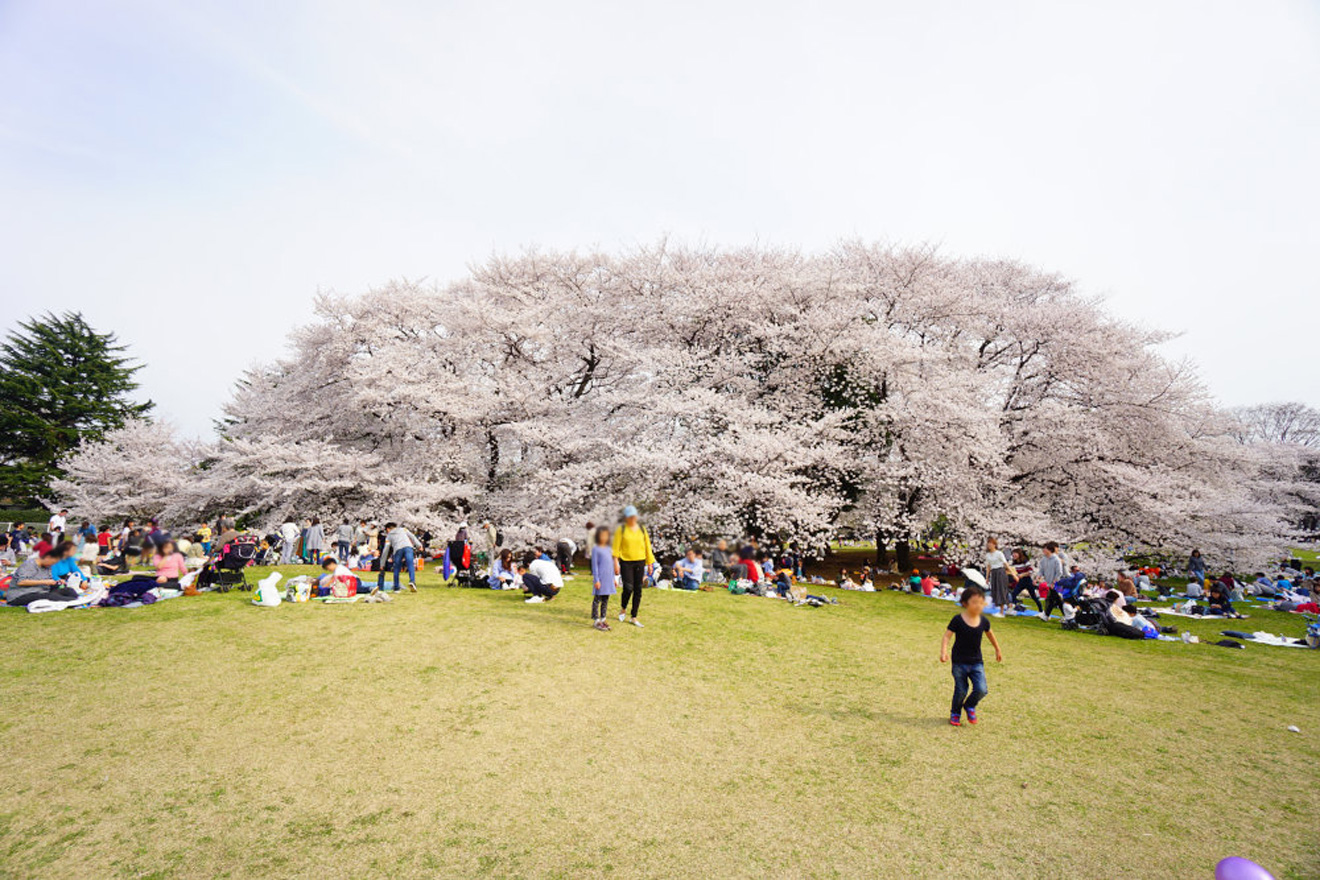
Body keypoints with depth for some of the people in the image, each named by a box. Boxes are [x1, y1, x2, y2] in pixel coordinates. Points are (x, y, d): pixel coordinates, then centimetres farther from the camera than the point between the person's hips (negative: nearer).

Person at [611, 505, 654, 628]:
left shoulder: (642, 530, 10)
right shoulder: (621, 530, 0)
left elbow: (647, 546, 13)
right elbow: (616, 547, -2)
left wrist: (650, 563, 10)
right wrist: (616, 562, -9)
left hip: (640, 562, 3)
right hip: (626, 562, -3)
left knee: (638, 590, 3)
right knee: (628, 588, -11)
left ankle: (634, 617, 14)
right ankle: (623, 609, 19)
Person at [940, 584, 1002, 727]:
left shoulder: (984, 621, -2)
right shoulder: (958, 620, -14)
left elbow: (990, 634, 18)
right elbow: (947, 636, -15)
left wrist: (998, 650, 31)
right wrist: (943, 652, -29)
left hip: (977, 662, 3)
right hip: (959, 662, -3)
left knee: (981, 690, -9)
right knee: (961, 691, 3)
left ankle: (970, 706, 23)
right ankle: (955, 713, 31)